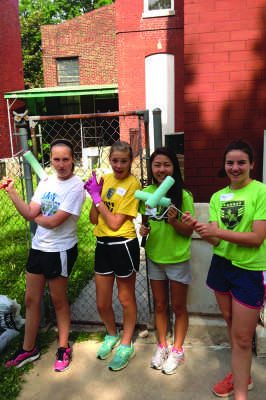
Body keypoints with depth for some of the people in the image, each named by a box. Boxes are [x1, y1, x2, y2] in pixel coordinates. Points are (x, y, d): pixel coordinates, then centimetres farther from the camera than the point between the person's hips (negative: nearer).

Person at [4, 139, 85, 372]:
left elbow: (54, 222, -21)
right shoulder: (46, 181, 5)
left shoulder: (76, 186, -16)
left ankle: (63, 349, 31)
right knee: (31, 299, 14)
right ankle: (28, 349, 34)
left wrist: (36, 217, -4)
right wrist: (12, 192, -11)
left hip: (60, 250, -6)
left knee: (58, 300, 9)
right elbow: (30, 213, -3)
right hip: (38, 247, 6)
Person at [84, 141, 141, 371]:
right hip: (102, 245, 6)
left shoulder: (133, 184, -11)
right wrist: (94, 194, -10)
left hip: (123, 245, -5)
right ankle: (112, 335, 44)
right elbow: (94, 219, 3)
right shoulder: (104, 179, 6)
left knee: (126, 299, 13)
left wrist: (97, 197, -14)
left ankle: (126, 345, 35)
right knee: (102, 303, 15)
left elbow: (115, 223, -17)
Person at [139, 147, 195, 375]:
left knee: (178, 307, 11)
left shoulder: (183, 196, -14)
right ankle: (162, 345, 38)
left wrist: (174, 221, -29)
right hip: (154, 257, 4)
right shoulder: (146, 193, -2)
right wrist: (143, 228, -10)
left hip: (178, 259, -3)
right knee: (159, 305, 18)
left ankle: (177, 350, 31)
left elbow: (189, 231, -11)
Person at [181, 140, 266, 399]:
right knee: (231, 324, 20)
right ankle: (242, 375, 41)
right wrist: (196, 226, -20)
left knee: (242, 337, 1)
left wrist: (219, 232, -26)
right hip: (222, 264, 5)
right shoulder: (217, 197, 5)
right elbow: (215, 241, -1)